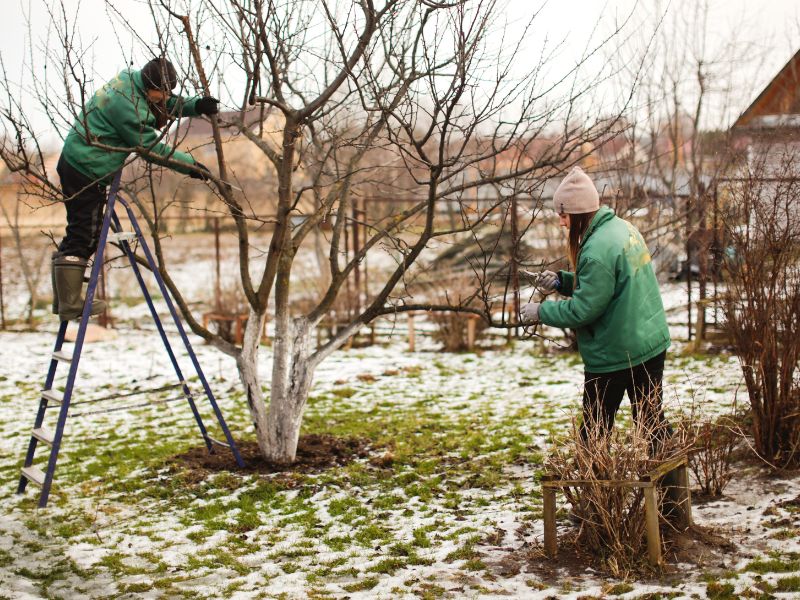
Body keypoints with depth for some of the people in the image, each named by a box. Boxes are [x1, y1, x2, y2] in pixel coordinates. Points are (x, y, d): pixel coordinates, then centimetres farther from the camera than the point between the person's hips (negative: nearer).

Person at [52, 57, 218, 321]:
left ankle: (65, 299, 21)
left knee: (81, 235, 14)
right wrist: (190, 165, -11)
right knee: (83, 237, -7)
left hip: (76, 163, 10)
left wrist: (196, 105, 0)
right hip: (85, 171, -10)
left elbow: (168, 106, 18)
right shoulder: (127, 105, -24)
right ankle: (70, 304, -3)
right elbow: (151, 147, -17)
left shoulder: (132, 80, 5)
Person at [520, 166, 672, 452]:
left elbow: (583, 310, -21)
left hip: (613, 355, -8)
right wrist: (562, 280, 5)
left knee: (595, 428, 6)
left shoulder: (597, 250, -24)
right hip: (652, 343, 9)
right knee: (651, 419, 16)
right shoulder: (624, 228, 5)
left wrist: (541, 311, -8)